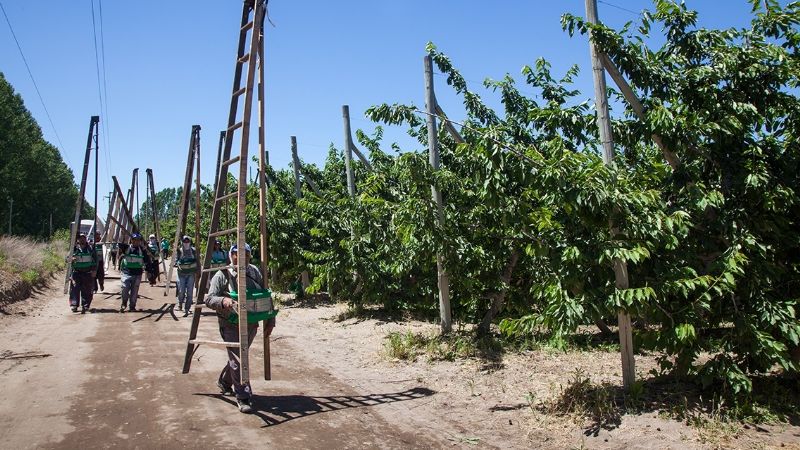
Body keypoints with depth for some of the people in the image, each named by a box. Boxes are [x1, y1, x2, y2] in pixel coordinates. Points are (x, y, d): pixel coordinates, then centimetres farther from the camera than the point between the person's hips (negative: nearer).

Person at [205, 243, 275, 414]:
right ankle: (243, 398, 4)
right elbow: (209, 299, -12)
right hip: (231, 325, -5)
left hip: (251, 324, 5)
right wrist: (223, 301, -33)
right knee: (238, 360, -7)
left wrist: (270, 321, 5)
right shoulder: (222, 275, -9)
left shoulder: (255, 272, 3)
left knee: (238, 356, 20)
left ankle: (224, 382, 45)